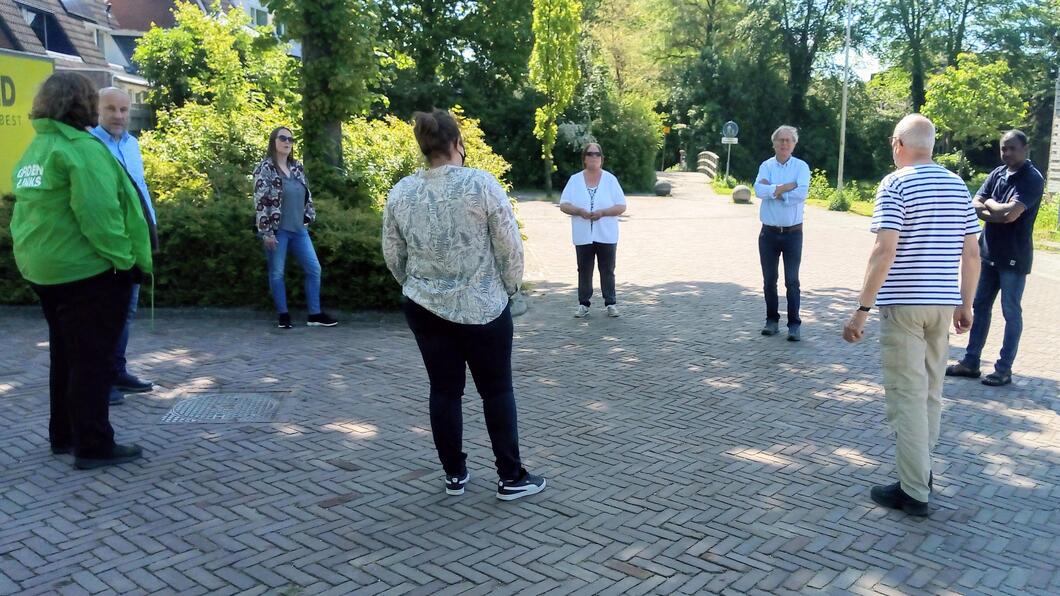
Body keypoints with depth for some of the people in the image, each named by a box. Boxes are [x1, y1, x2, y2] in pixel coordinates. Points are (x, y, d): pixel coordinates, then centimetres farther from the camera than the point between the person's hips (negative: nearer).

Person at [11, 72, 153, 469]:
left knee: (66, 355, 18)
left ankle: (64, 435, 28)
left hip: (46, 268, 9)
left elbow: (29, 209, 16)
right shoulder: (82, 148, -17)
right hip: (88, 270, -9)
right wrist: (124, 258, -19)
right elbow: (97, 211, -24)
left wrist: (32, 252, 21)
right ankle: (94, 446, 4)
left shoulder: (34, 149, 13)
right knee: (93, 359, -2)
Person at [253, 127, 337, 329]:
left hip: (299, 229, 6)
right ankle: (283, 315, 15)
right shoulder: (265, 168, -8)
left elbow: (307, 195, 20)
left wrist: (308, 218, 11)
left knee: (314, 269, 5)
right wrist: (266, 232, -17)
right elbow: (260, 202, -13)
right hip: (277, 230, -6)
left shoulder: (298, 167, 11)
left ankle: (315, 314, 13)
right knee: (277, 273, 3)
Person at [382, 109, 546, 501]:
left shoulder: (400, 192, -1)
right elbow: (510, 245, -10)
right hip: (482, 306, -3)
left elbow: (392, 254, 7)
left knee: (444, 390, 12)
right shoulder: (481, 183, -14)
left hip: (424, 307, 4)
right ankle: (511, 477, 15)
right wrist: (509, 287, 6)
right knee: (496, 390, 8)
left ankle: (454, 474, 21)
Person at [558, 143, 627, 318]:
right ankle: (583, 304, 14)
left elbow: (622, 206, -3)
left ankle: (611, 303, 13)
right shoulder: (575, 180, 3)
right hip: (583, 236, 1)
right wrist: (579, 211, -18)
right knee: (584, 271, 7)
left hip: (606, 235, -1)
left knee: (607, 270, 6)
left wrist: (602, 212, -18)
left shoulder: (610, 179, 0)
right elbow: (563, 205, 0)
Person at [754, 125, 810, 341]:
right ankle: (772, 320, 20)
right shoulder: (766, 166, 4)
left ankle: (794, 324, 4)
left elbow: (801, 193, -18)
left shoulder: (801, 167, -1)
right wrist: (786, 187, -16)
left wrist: (774, 190, -13)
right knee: (769, 279, 9)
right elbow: (759, 190, -14)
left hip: (793, 233, -2)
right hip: (769, 232, 2)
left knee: (792, 280, -1)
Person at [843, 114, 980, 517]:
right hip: (943, 303, 6)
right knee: (931, 393, 18)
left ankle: (914, 492, 3)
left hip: (903, 303, -6)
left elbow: (885, 250, -19)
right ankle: (921, 472, 31)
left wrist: (863, 309, -18)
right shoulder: (957, 186, 9)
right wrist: (966, 304, 17)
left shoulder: (895, 184, -10)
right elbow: (972, 252, 9)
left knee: (908, 396, -1)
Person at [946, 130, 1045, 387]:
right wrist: (1000, 213, -17)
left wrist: (990, 204, -6)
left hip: (1014, 258, -7)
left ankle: (1004, 370, 10)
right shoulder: (997, 174, 8)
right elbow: (975, 206, 0)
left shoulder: (1032, 179, -12)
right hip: (989, 253, 7)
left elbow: (1010, 213, -23)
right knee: (980, 307, 12)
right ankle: (970, 362, 21)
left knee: (1011, 313, 3)